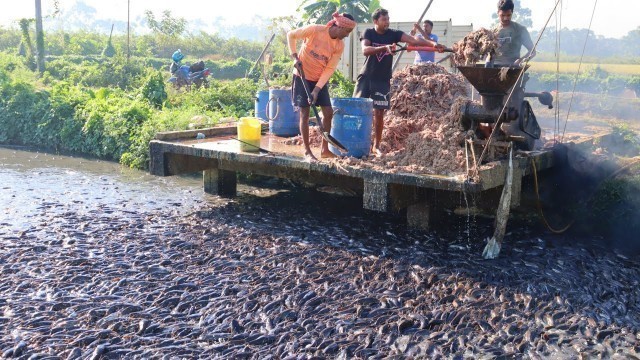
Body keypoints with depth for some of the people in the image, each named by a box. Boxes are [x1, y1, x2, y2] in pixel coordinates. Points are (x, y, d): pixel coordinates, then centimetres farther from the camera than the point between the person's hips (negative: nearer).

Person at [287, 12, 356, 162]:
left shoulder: (340, 46, -9)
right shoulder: (314, 30, -22)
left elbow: (329, 69, -10)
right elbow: (291, 35, -9)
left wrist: (317, 89, -17)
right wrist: (295, 57, -17)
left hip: (320, 80, 5)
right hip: (303, 76, -4)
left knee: (328, 113, 0)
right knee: (304, 114, -4)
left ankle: (325, 149, 14)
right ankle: (307, 151, 4)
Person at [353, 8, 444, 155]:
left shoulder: (394, 34, -2)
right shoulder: (368, 33, -5)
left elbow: (414, 40, -14)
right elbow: (365, 50, -24)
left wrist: (433, 44, -29)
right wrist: (385, 47, -37)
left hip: (383, 80, 1)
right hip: (365, 77, -1)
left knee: (379, 112, 0)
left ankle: (376, 146, 9)